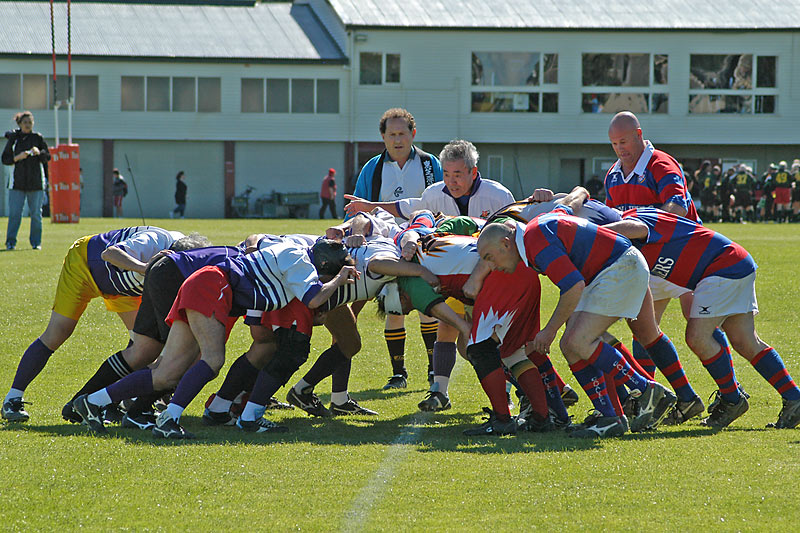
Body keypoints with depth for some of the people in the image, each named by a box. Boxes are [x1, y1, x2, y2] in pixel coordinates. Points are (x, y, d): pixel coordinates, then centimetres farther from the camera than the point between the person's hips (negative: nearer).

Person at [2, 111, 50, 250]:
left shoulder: (38, 138, 6)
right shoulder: (13, 138, 6)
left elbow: (47, 157, 5)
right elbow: (5, 159, 4)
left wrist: (39, 152, -15)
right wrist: (18, 157, -13)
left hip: (36, 181, 0)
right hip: (17, 181, 0)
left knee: (36, 213, 3)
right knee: (14, 213, -5)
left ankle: (36, 242, 11)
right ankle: (10, 242, 2)